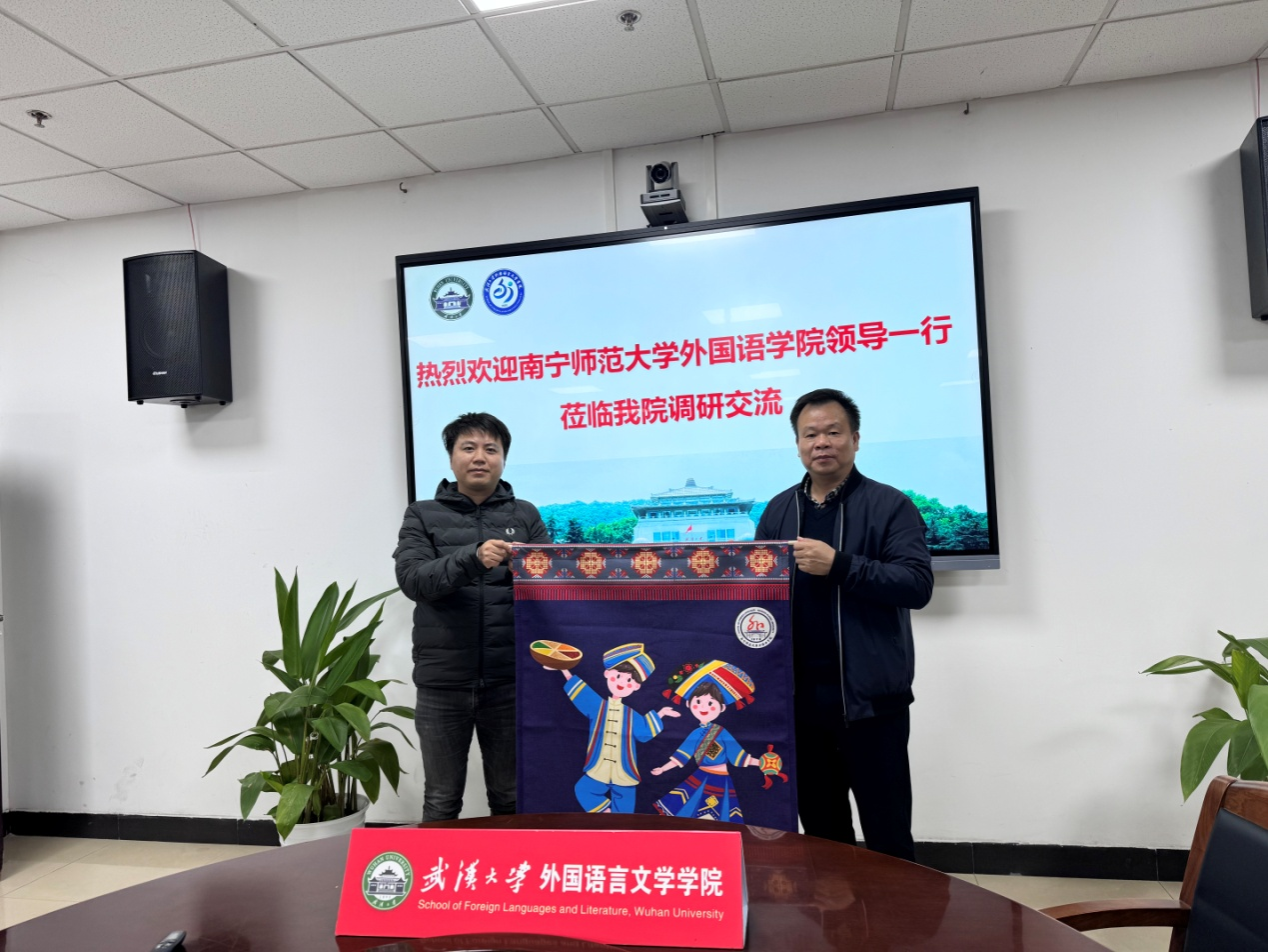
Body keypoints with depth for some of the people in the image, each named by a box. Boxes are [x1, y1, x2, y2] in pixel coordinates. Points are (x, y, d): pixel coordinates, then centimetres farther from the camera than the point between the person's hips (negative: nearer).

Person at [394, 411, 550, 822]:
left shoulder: (525, 515, 8)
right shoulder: (423, 515, 5)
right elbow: (412, 579, -10)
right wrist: (471, 558, -26)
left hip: (509, 679, 1)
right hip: (442, 680, -1)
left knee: (511, 799, 11)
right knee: (441, 801, 10)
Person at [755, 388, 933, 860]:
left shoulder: (889, 506, -3)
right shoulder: (779, 511, 11)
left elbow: (918, 584, -14)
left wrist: (838, 565, -21)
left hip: (869, 698, -4)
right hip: (800, 697, 5)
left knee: (888, 835, 4)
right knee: (821, 834, 17)